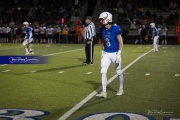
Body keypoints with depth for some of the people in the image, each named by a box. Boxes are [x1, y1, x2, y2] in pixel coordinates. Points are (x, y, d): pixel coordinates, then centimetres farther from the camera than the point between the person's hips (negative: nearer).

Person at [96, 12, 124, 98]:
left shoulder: (115, 29, -15)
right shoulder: (102, 30, 2)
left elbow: (120, 42, -11)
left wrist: (118, 54, -15)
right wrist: (102, 52, 13)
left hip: (115, 53, -5)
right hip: (106, 54, 5)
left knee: (118, 72, 9)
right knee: (103, 72, -5)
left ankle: (121, 89, 30)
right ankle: (104, 92, 1)